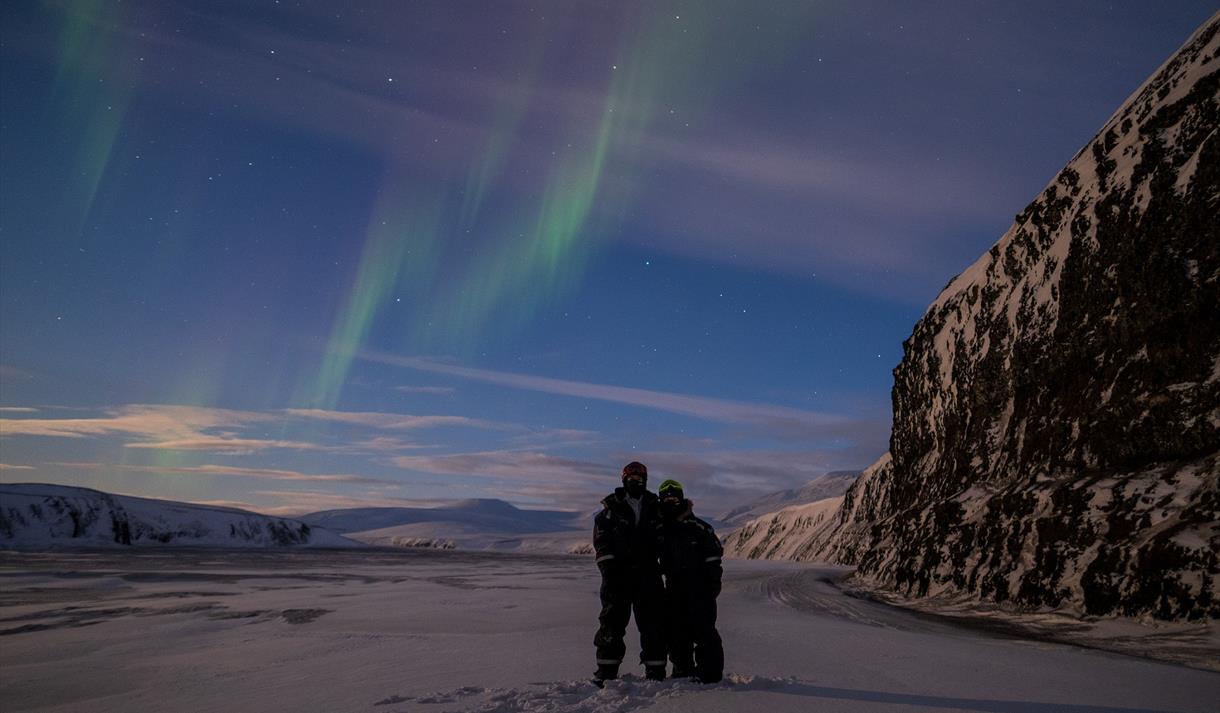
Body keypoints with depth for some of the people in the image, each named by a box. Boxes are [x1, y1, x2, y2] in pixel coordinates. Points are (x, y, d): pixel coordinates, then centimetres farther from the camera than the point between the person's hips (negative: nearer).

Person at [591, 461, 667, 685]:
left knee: (652, 622, 3)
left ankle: (656, 671, 12)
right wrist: (608, 568, -10)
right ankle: (606, 671, 11)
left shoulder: (654, 508, 10)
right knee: (613, 621, 2)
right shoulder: (611, 508, 3)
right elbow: (601, 540, -1)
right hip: (618, 573, -2)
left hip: (648, 573, 2)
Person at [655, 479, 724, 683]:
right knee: (674, 630, 9)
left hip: (699, 587, -4)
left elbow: (713, 555, -1)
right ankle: (683, 669, 22)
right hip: (673, 587, 5)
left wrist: (714, 580, -6)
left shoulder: (698, 527, -2)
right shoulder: (659, 530, 8)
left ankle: (710, 672, 0)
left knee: (702, 629, -7)